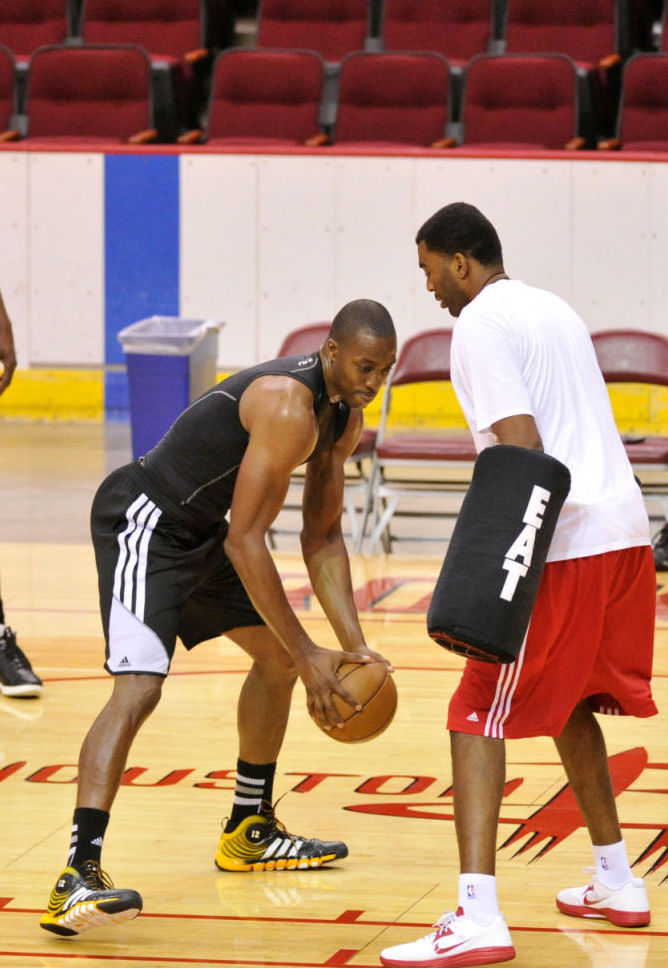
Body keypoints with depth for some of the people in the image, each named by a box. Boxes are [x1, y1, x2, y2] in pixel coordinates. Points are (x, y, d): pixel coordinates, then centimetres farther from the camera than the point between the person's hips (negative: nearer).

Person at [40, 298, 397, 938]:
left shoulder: (345, 417, 3)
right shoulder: (288, 406, -28)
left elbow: (322, 537, 11)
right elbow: (245, 541, -29)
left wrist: (353, 644, 0)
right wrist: (310, 657, -26)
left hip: (199, 529, 11)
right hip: (144, 522, -11)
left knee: (277, 655, 21)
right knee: (137, 688, -24)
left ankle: (248, 833, 36)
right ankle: (77, 877, -32)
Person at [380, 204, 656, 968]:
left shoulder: (480, 324, -6)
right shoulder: (553, 311, 22)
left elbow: (522, 447, -18)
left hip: (564, 547, -9)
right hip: (626, 531, 9)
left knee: (478, 718, -7)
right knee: (572, 703, 26)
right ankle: (617, 883, 31)